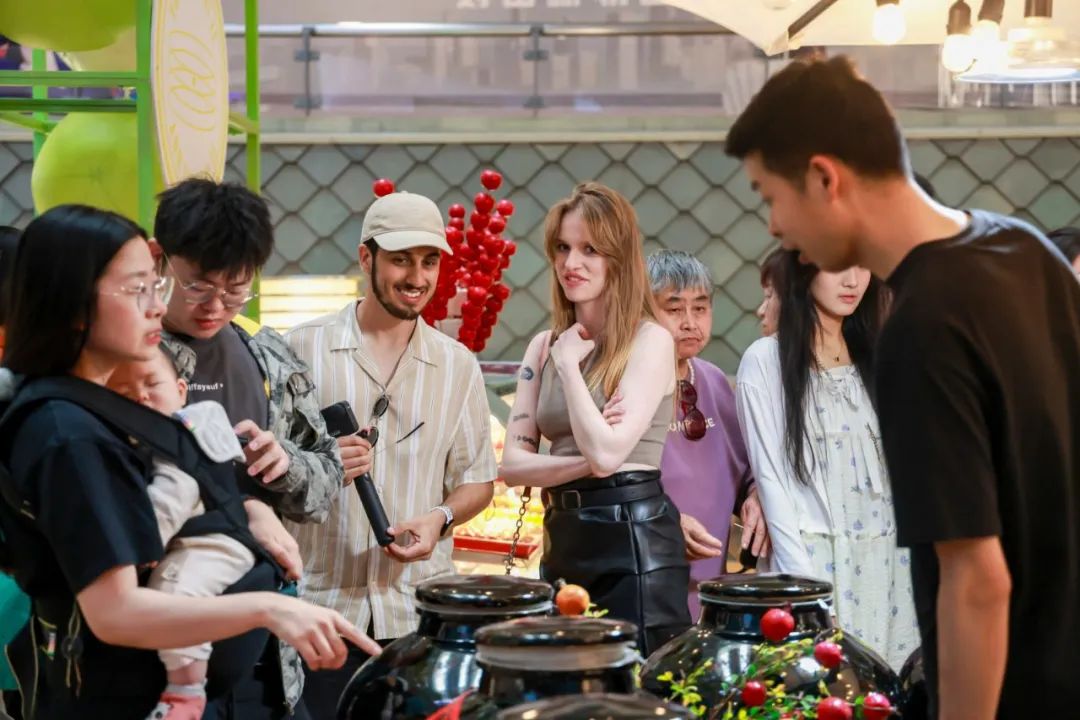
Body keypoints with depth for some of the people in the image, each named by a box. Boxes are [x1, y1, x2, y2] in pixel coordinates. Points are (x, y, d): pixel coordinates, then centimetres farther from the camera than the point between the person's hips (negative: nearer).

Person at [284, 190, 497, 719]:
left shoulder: (457, 365, 6)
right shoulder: (304, 349, -1)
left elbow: (478, 482, 12)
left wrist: (441, 517, -9)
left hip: (423, 614, 2)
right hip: (320, 610, -2)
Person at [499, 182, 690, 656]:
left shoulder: (650, 341, -9)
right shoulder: (545, 346, 9)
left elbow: (607, 452, -19)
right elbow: (513, 464, 3)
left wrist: (569, 363, -11)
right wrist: (586, 463, -13)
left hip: (633, 542, -6)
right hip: (563, 538, 6)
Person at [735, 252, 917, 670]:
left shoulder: (875, 356, 13)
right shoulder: (766, 360, -2)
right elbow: (771, 475, -5)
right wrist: (804, 579, -11)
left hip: (886, 559, 4)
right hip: (814, 556, -4)